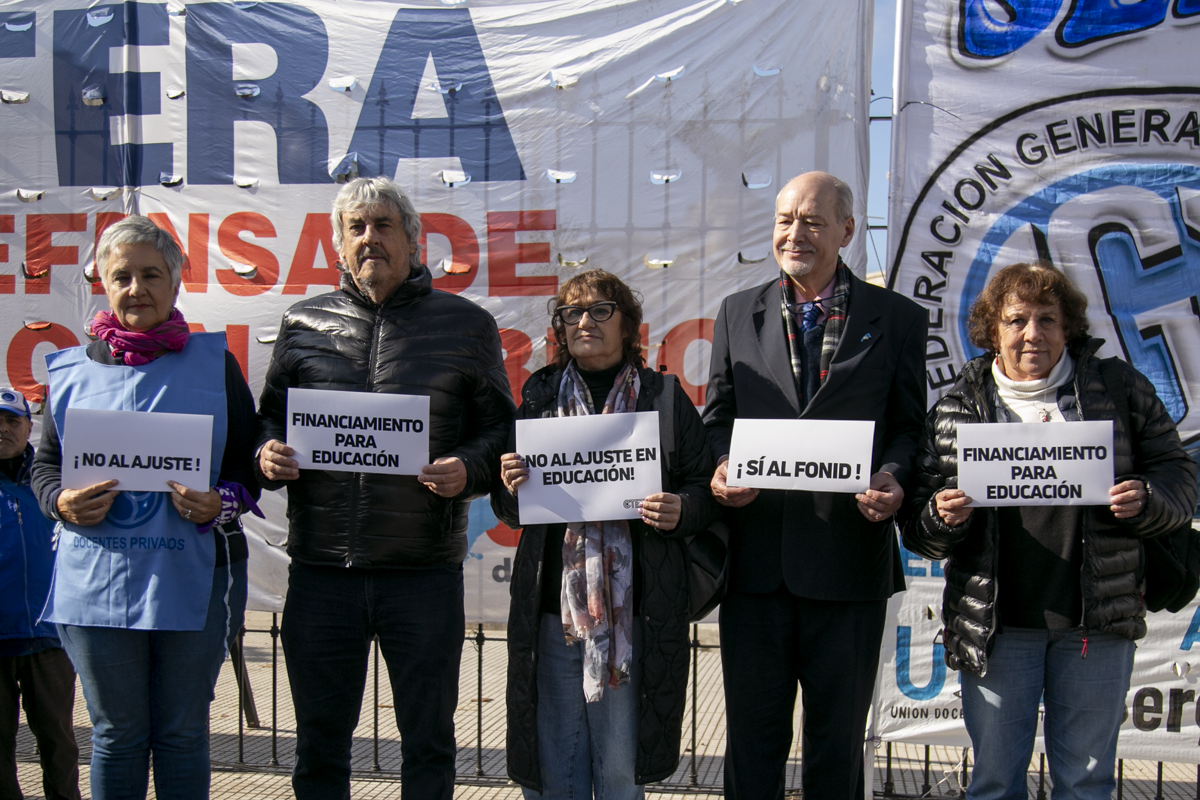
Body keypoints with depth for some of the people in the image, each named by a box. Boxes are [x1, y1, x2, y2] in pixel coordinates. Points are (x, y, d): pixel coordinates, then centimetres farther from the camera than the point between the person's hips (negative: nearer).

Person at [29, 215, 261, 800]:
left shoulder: (213, 362, 4)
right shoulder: (70, 370, 8)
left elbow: (249, 464, 5)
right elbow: (44, 466, 14)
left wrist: (220, 504, -15)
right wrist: (63, 504, -8)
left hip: (192, 580, -1)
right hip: (97, 579, 1)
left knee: (182, 734, 10)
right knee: (115, 734, 12)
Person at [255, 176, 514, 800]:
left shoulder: (466, 325, 5)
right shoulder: (302, 323, 10)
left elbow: (498, 429, 5)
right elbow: (270, 417, 16)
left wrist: (468, 470, -15)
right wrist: (268, 455, -5)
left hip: (425, 569, -1)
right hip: (320, 568, 2)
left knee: (428, 742, 11)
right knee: (319, 743, 15)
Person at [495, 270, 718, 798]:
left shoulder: (663, 396, 6)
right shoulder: (540, 396, 12)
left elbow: (705, 488, 5)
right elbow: (510, 511, 16)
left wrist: (681, 511, -16)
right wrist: (510, 488, -6)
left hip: (633, 612, -2)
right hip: (551, 611, 2)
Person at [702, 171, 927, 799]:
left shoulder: (898, 319, 3)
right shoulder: (738, 313, 9)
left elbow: (909, 425, 4)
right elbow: (717, 415, 11)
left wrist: (892, 477, -16)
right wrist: (722, 467, -9)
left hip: (848, 561, -1)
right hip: (754, 559, 2)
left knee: (838, 737, 13)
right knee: (753, 731, 14)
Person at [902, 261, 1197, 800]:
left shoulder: (1116, 386, 4)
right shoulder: (957, 408, 2)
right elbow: (920, 533, 4)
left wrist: (1148, 501, -13)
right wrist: (941, 518, -18)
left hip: (1097, 618, 1)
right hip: (994, 620, 0)